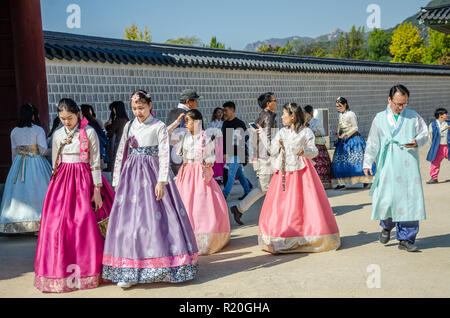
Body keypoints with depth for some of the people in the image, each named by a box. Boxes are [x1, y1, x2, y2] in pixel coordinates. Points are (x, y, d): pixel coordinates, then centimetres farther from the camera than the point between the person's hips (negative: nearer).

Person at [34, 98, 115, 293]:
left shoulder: (89, 133, -3)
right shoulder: (57, 135, 10)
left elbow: (95, 162, -4)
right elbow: (55, 164, 16)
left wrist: (97, 190, -8)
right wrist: (57, 182, 13)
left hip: (84, 179, -4)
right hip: (63, 180, 4)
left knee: (85, 224, -5)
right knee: (57, 223, -4)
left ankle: (87, 271, 8)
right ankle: (60, 271, 7)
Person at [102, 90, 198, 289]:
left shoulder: (159, 127, 0)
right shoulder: (129, 126, 12)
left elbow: (164, 155, -8)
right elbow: (121, 153, 14)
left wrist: (161, 181, -17)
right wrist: (117, 180, 8)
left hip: (151, 175, -3)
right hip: (131, 175, 4)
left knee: (155, 217, -4)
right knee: (129, 218, -3)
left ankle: (164, 267, 7)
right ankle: (130, 271, -1)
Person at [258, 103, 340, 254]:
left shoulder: (306, 132, 0)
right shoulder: (282, 132, 12)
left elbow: (314, 151, 0)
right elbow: (273, 151, 6)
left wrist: (304, 151, -20)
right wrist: (263, 134, 6)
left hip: (301, 172, -4)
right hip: (284, 173, 4)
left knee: (305, 204, -6)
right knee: (279, 206, 1)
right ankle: (281, 239, 8)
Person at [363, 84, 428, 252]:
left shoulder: (413, 116, 9)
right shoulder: (380, 118, 9)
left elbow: (424, 134, 13)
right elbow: (372, 143, 13)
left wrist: (416, 142, -9)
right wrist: (367, 163, 11)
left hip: (409, 165, 1)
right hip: (388, 165, 0)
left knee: (410, 200, -3)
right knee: (387, 199, -7)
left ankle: (406, 239, 6)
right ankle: (387, 226, 25)